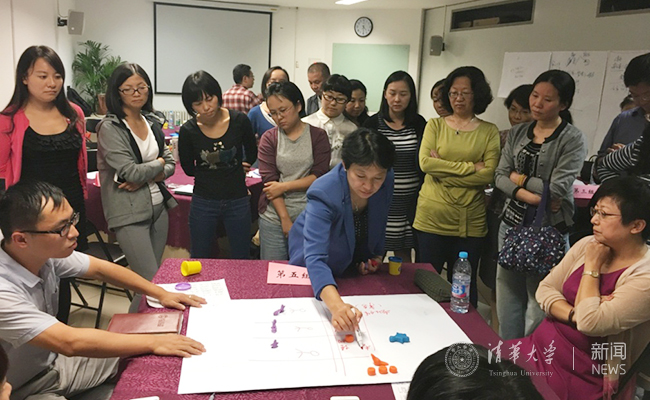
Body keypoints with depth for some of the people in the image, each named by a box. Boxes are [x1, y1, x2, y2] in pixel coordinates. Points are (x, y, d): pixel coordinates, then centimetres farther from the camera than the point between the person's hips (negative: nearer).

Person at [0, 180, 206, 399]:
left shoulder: (47, 252, -13)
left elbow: (100, 269, 2)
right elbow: (69, 342, -35)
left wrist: (161, 294, -2)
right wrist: (153, 342, -30)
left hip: (54, 361, 7)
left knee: (149, 361, 2)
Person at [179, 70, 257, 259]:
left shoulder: (239, 121, -9)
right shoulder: (188, 131, -10)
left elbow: (252, 154, 10)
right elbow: (188, 168, 5)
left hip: (238, 201, 0)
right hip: (203, 202, 0)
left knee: (241, 259, 13)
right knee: (199, 262, 14)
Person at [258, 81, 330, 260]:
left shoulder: (318, 135, 2)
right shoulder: (269, 138, 4)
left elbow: (320, 176, -7)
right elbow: (269, 180, -5)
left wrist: (284, 186, -11)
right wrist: (285, 219, -11)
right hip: (274, 217, 1)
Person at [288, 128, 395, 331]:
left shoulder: (386, 181, -22)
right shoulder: (324, 194, -40)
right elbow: (315, 257, -50)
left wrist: (376, 256, -3)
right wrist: (336, 305, -64)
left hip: (356, 265, 4)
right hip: (315, 271, -4)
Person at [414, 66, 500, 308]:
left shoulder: (489, 131, 5)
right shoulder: (435, 125, 6)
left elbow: (488, 174, -8)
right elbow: (425, 162, -10)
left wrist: (444, 170, -12)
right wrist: (471, 166, -12)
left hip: (470, 221, 0)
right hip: (432, 216, 0)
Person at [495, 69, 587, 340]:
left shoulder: (573, 140, -6)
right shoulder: (517, 133, 9)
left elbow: (557, 190, -15)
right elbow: (500, 177, 1)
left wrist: (520, 179, -5)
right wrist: (532, 197, -13)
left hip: (548, 230, -5)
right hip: (512, 224, 5)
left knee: (537, 310, -1)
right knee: (506, 302, 12)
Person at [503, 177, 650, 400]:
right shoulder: (587, 245, 2)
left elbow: (589, 323, -26)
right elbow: (545, 289, 3)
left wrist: (591, 267, -15)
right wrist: (574, 315, -16)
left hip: (580, 376, -6)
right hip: (540, 345, 6)